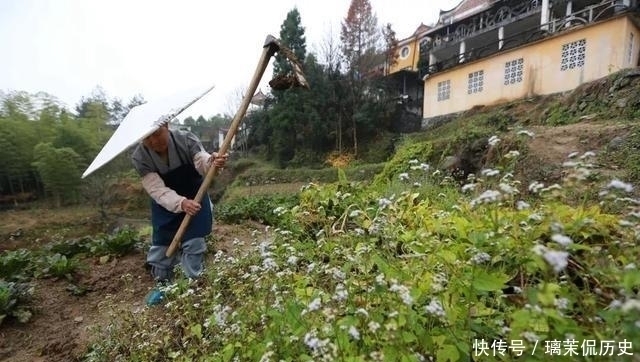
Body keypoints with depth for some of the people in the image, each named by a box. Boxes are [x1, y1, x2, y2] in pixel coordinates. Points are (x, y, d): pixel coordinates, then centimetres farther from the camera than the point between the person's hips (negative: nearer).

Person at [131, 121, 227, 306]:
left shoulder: (186, 139, -24)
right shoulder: (140, 157, -23)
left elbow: (201, 160, -39)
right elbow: (158, 190, -31)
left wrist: (212, 161, -64)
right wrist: (181, 203, -50)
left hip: (194, 197, -1)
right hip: (165, 204, 2)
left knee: (193, 243, 0)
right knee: (161, 244, 11)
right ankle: (162, 284, 36)